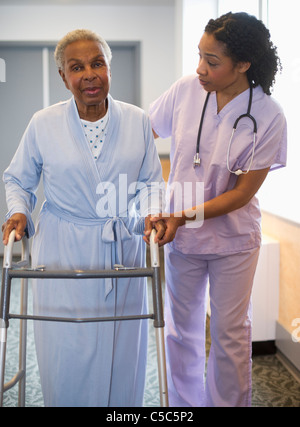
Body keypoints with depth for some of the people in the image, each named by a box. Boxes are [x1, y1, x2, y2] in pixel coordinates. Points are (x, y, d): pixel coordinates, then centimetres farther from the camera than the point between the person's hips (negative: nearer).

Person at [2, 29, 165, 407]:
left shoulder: (137, 121, 0)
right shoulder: (43, 124, -4)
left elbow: (150, 181, 7)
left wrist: (152, 213, -11)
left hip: (123, 249, 2)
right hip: (63, 253, -1)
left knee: (121, 351, 12)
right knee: (66, 352, 5)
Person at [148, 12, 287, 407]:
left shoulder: (268, 117, -17)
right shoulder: (186, 90, -9)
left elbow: (242, 193, -16)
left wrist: (183, 217, -22)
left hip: (232, 240, -2)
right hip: (181, 234, 3)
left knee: (230, 332, 10)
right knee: (182, 329, 15)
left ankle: (229, 403, 32)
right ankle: (184, 405, 35)